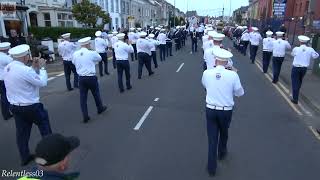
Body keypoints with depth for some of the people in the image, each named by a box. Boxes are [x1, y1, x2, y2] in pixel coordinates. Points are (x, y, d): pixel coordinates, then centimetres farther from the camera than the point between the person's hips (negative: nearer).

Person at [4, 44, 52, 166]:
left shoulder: (7, 68, 2)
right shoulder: (25, 70, -25)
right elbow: (42, 82, -17)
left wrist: (34, 67, 4)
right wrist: (41, 67, -7)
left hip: (15, 106, 8)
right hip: (31, 107, -7)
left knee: (22, 132, 16)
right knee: (45, 127, 15)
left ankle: (25, 157, 29)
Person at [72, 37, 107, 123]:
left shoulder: (75, 54, -1)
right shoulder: (92, 53, -13)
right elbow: (99, 59, 6)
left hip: (81, 78, 3)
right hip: (91, 77, -3)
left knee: (83, 97, 8)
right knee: (96, 94, 18)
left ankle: (85, 117, 12)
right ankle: (100, 108, 40)